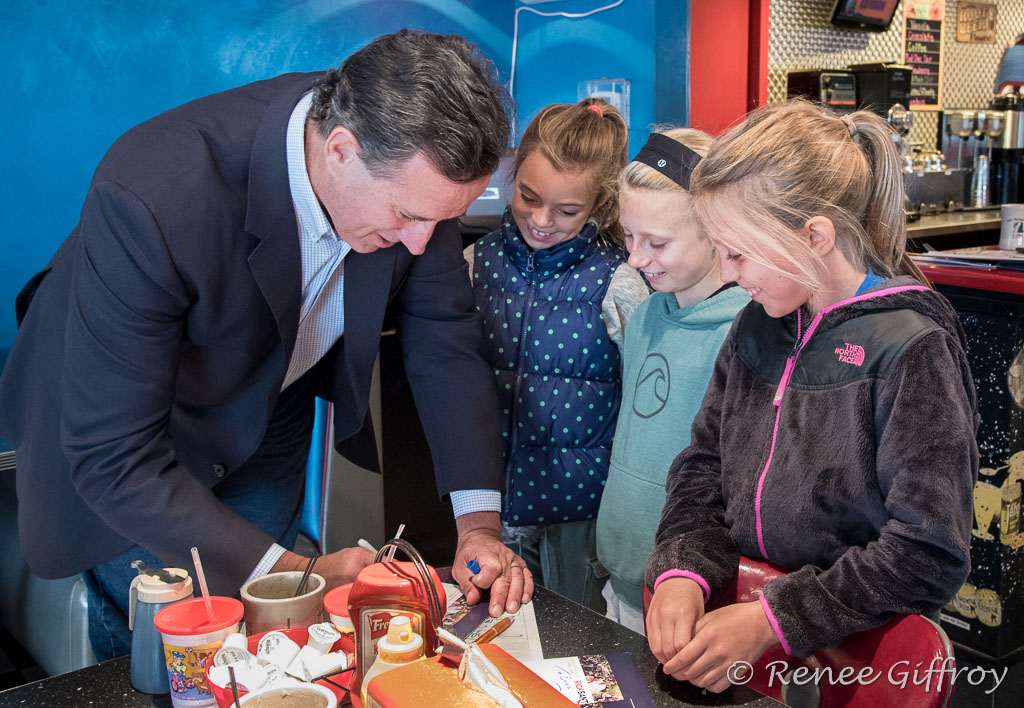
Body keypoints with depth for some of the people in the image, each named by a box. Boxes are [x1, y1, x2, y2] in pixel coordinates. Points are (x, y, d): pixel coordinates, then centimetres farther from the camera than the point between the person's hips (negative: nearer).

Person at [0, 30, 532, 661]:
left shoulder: (410, 163, -25)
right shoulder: (153, 194, -42)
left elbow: (444, 333, -12)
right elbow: (111, 454, -36)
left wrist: (480, 522, -20)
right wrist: (293, 573, -40)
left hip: (272, 417, 5)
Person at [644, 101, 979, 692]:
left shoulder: (911, 348, -15)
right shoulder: (759, 324, 6)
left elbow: (928, 556, -17)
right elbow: (704, 464, 10)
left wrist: (773, 621, -19)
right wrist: (681, 571, -8)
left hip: (851, 662, -5)